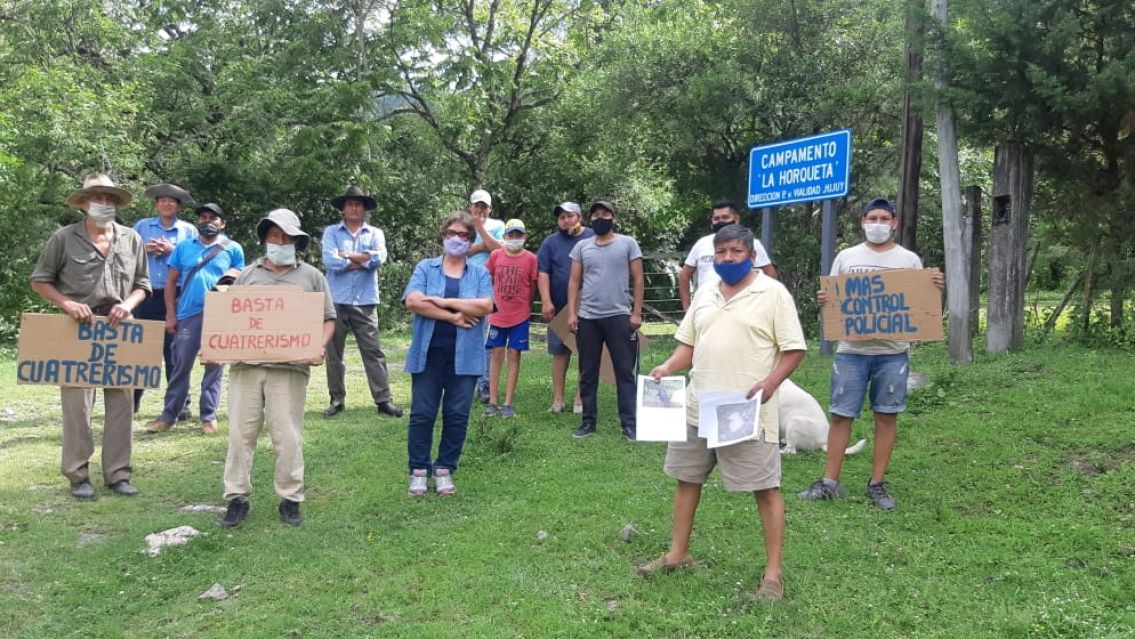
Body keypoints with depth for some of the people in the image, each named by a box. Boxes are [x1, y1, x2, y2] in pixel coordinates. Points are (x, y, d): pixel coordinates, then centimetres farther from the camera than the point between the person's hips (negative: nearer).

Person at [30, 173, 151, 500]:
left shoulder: (131, 239, 7)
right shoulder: (64, 238, -1)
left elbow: (142, 284, 13)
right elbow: (39, 281, 5)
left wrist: (128, 305, -7)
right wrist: (67, 304, -11)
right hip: (78, 329, -3)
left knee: (122, 403, 4)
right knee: (77, 404, -2)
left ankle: (117, 474, 14)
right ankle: (78, 476, 9)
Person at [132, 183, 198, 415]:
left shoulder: (189, 230, 8)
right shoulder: (141, 226, 13)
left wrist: (173, 251, -11)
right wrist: (144, 249, -6)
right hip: (145, 295, 2)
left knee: (174, 350, -1)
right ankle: (132, 399, 15)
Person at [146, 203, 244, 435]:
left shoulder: (233, 249, 7)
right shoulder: (183, 247, 11)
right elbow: (171, 281, 11)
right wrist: (170, 314, 3)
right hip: (188, 314, 1)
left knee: (214, 368, 4)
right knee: (181, 366, 4)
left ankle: (209, 416, 11)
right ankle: (169, 415, 10)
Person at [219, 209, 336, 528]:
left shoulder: (311, 276, 11)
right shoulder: (247, 274, 16)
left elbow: (328, 319, 8)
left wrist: (319, 347, -9)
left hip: (289, 367, -2)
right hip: (246, 364, 2)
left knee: (287, 436, 0)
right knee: (240, 433, 4)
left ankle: (290, 499, 11)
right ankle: (237, 498, 13)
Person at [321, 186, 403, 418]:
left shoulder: (375, 233, 10)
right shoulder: (331, 232, 7)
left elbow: (379, 258, -10)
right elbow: (330, 260, -11)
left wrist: (347, 255, -7)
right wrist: (364, 260, -8)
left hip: (365, 303, 0)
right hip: (336, 301, 0)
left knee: (373, 352, -1)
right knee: (333, 353, 7)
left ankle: (383, 399, 1)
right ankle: (337, 399, 17)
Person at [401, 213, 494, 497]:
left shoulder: (480, 273, 9)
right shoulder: (425, 268, 7)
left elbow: (485, 306, -8)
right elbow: (412, 301, -10)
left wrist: (444, 301, -12)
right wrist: (454, 316, -12)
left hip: (464, 356, 1)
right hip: (428, 353, -1)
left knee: (457, 415, 4)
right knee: (422, 413, 2)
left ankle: (444, 469, 17)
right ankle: (419, 470, 14)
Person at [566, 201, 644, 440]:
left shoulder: (628, 243, 1)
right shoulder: (582, 247, 9)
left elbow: (638, 279, 0)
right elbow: (574, 281, 9)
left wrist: (636, 312, -6)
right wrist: (571, 313, 0)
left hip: (619, 316, -3)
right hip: (587, 318, 3)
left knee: (624, 372, 0)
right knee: (587, 373, 9)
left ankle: (629, 423, 5)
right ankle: (588, 421, 19)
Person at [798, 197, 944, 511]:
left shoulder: (909, 259, 6)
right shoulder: (846, 257, 8)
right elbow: (831, 298, 10)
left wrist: (935, 289, -14)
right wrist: (823, 301, -13)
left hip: (893, 352, 0)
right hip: (851, 350, 0)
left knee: (886, 416, 5)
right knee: (841, 414, 2)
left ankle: (877, 484, 16)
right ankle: (830, 482, 11)